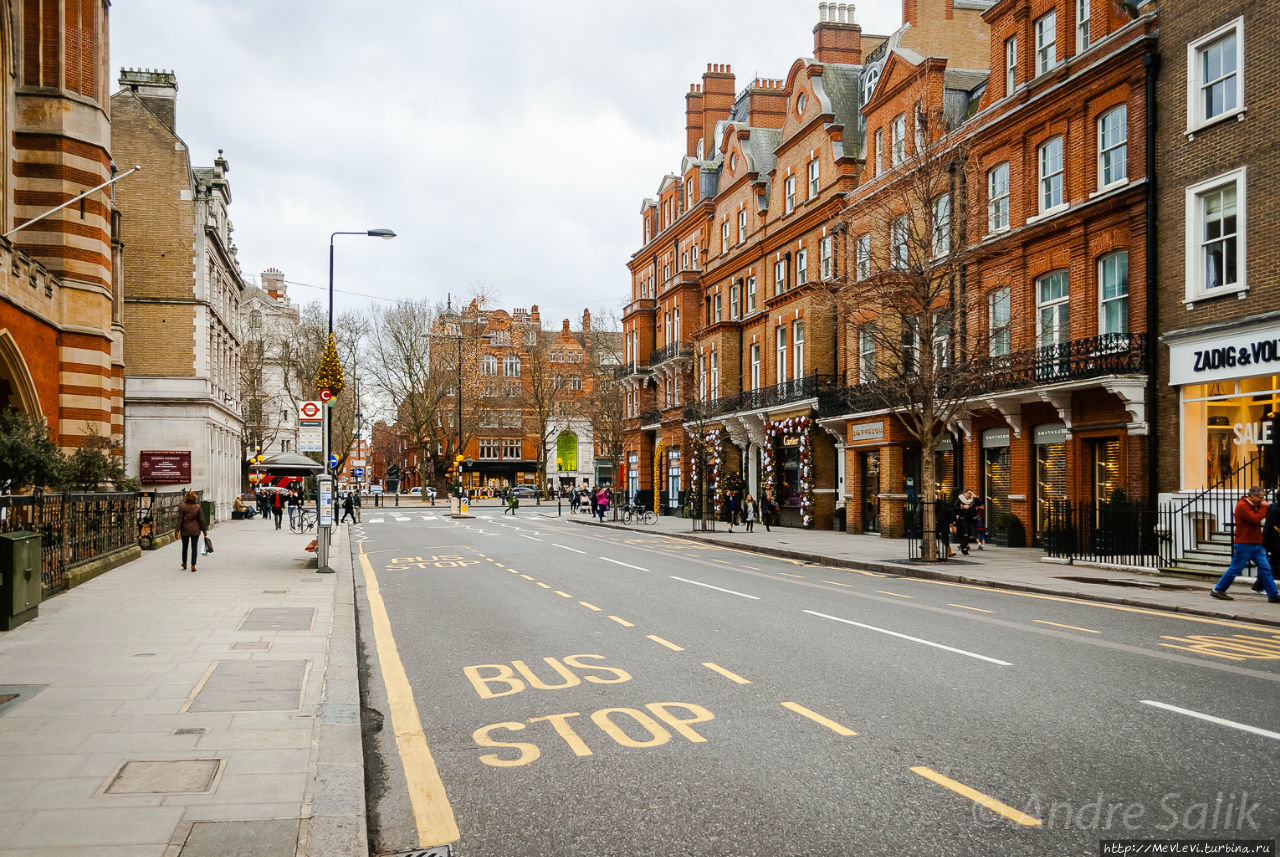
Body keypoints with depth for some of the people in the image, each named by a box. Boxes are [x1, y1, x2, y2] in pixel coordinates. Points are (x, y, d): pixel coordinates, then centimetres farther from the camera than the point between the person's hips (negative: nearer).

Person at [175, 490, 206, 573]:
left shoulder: (181, 506, -8)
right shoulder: (198, 507, -7)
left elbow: (179, 519, -8)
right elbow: (201, 519, -3)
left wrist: (177, 530, -4)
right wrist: (204, 530, 6)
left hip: (185, 530, 1)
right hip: (195, 530, -1)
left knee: (185, 547, 17)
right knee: (194, 547, 2)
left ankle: (184, 564, 30)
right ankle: (193, 565, -3)